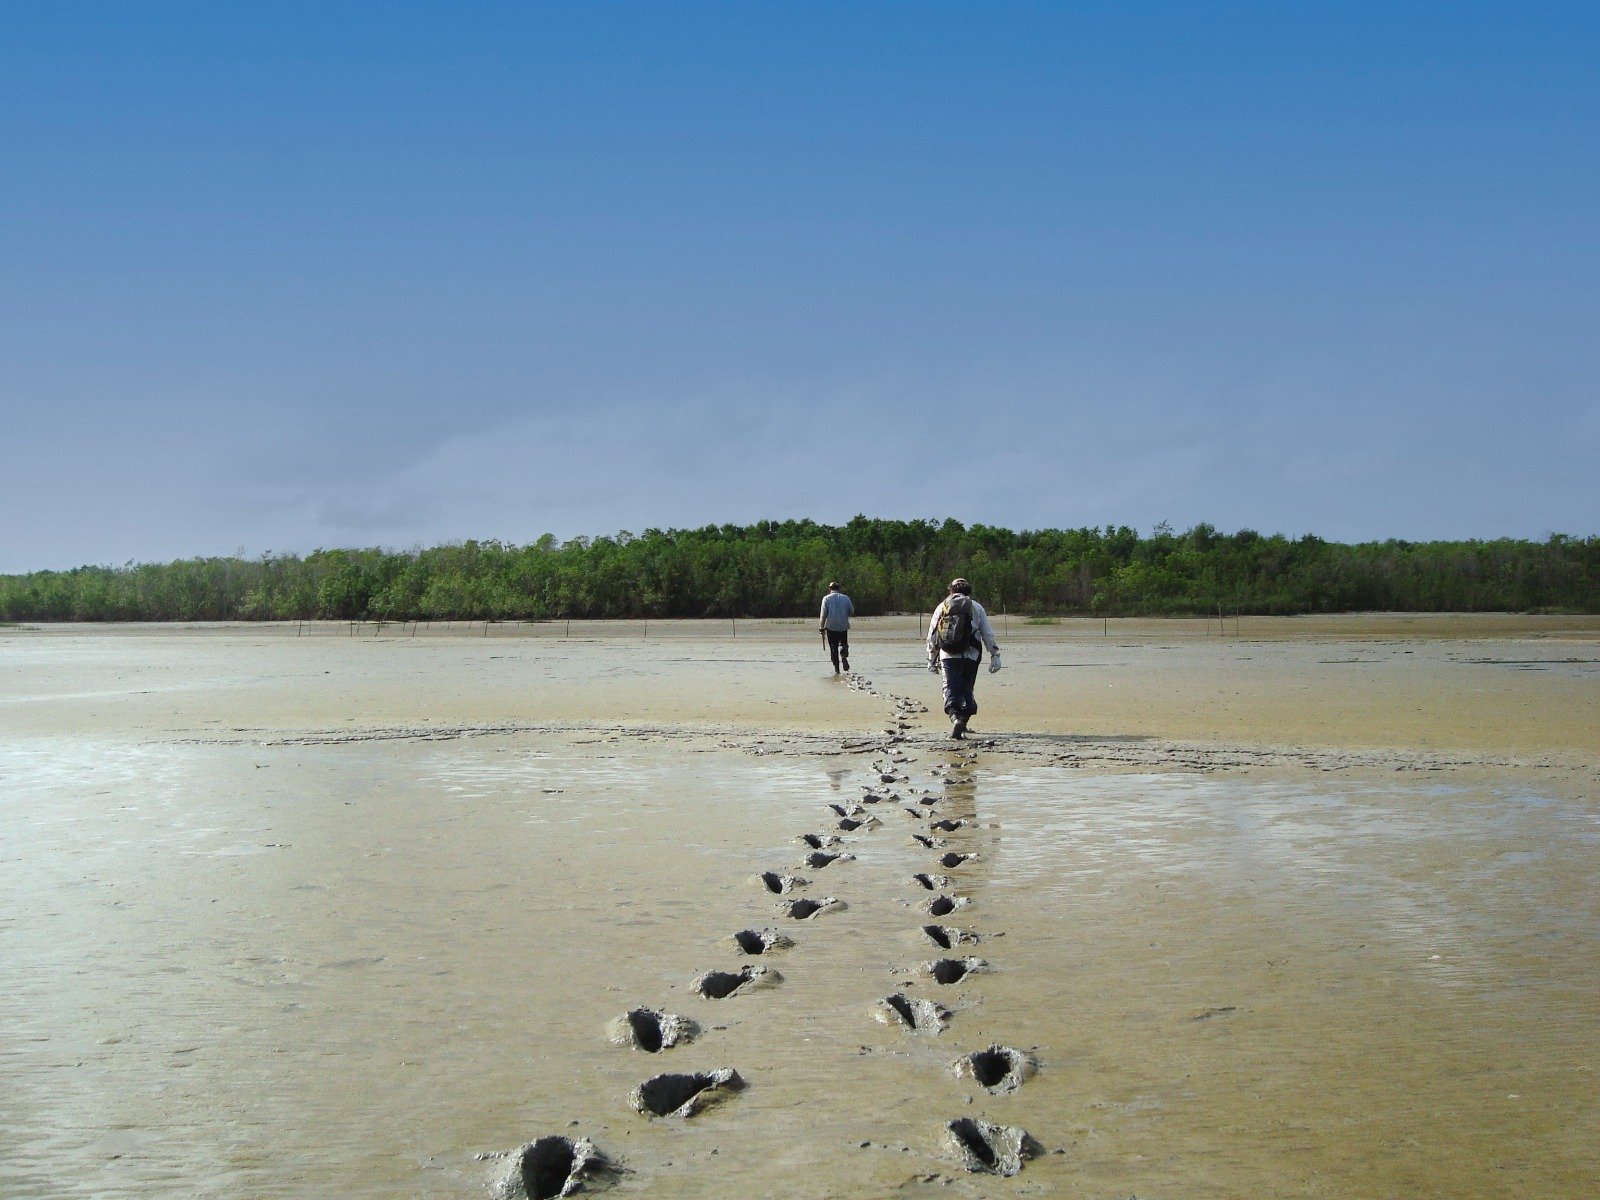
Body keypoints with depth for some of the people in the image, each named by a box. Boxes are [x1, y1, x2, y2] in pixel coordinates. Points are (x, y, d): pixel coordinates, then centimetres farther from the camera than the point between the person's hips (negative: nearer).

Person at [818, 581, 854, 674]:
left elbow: (823, 615, -6)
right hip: (843, 626, 1)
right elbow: (852, 612, 7)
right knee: (844, 644, 17)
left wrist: (821, 628, -1)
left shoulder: (826, 598, -2)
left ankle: (836, 669, 3)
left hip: (831, 626, -1)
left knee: (833, 648, 7)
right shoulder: (846, 598, 3)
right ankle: (844, 656, -14)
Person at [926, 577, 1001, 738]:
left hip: (948, 655, 0)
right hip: (970, 655, 0)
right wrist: (995, 656, 10)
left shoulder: (942, 607, 14)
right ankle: (962, 726, 8)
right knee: (966, 689, 10)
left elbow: (931, 636, 16)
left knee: (951, 689, -5)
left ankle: (955, 718, -29)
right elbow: (988, 634, 7)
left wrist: (932, 659, 24)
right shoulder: (976, 607, 12)